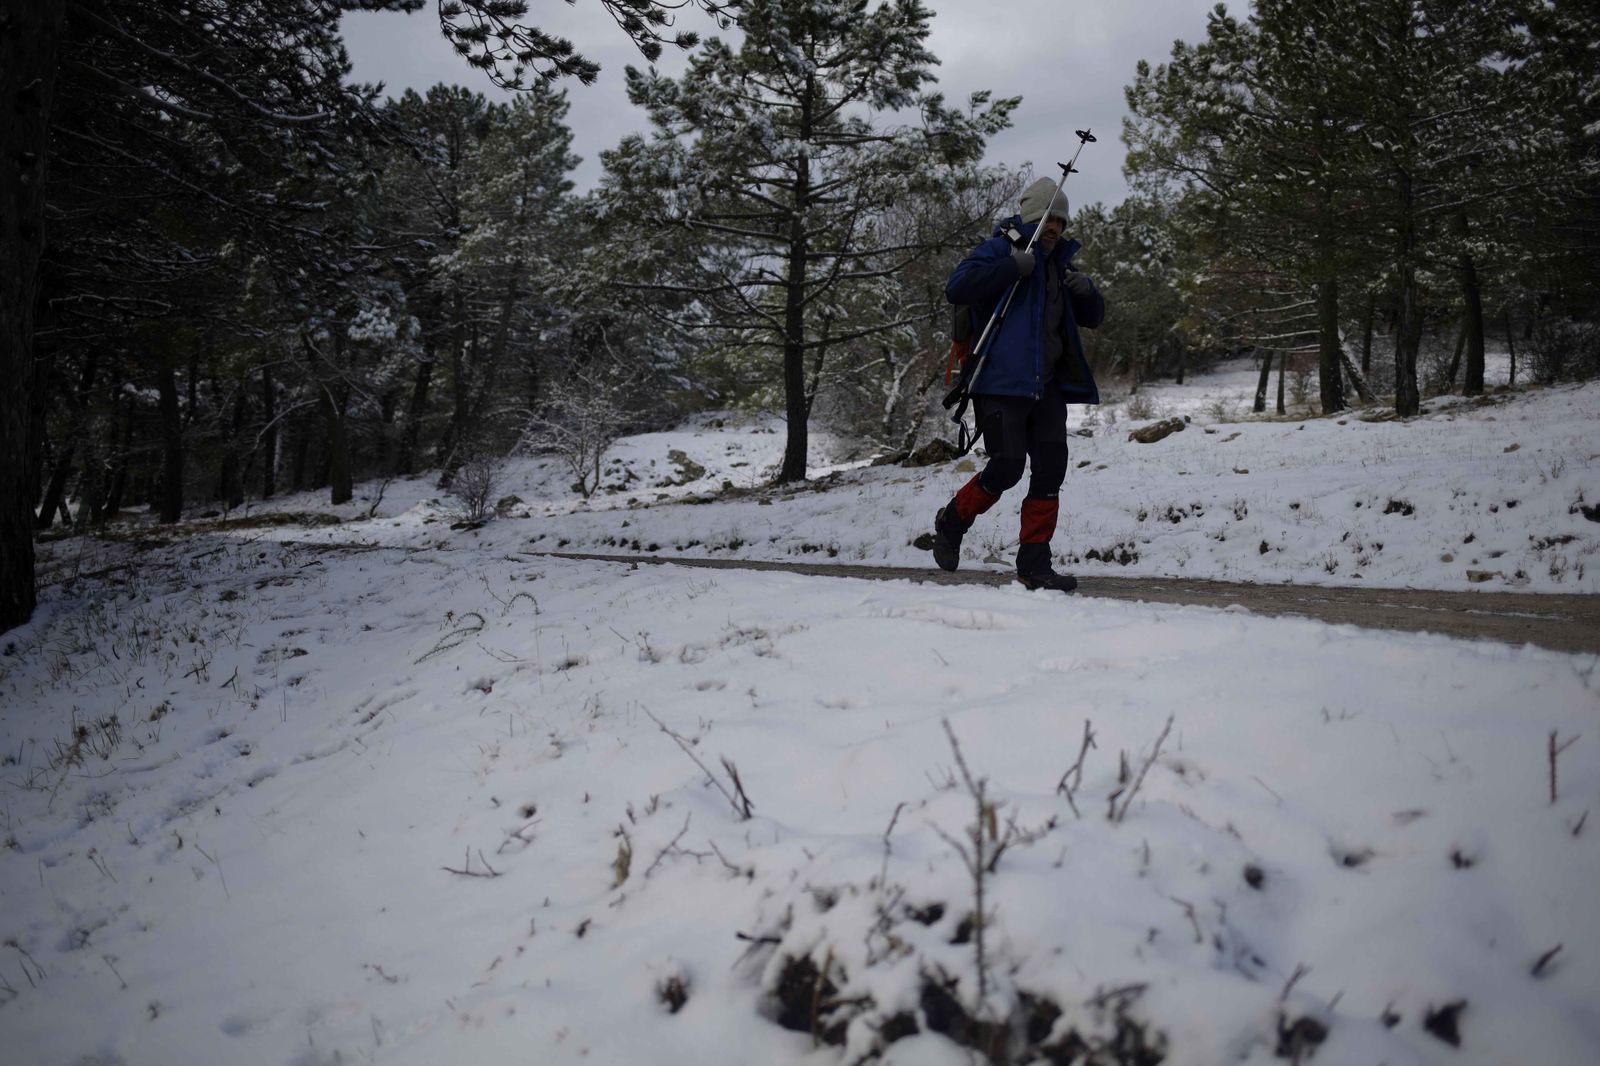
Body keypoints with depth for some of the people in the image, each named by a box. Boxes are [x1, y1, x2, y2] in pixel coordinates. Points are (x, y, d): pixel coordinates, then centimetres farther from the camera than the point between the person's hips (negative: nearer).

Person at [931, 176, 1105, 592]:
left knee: (1050, 470, 0)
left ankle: (1034, 564, 5)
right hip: (1001, 381, -7)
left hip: (1047, 385, 7)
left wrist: (1086, 291, 2)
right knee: (1007, 467, -10)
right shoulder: (1000, 249, -2)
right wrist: (1013, 268, -22)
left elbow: (1093, 317, 25)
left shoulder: (1059, 263, 21)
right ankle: (952, 520, 17)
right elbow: (957, 287, -18)